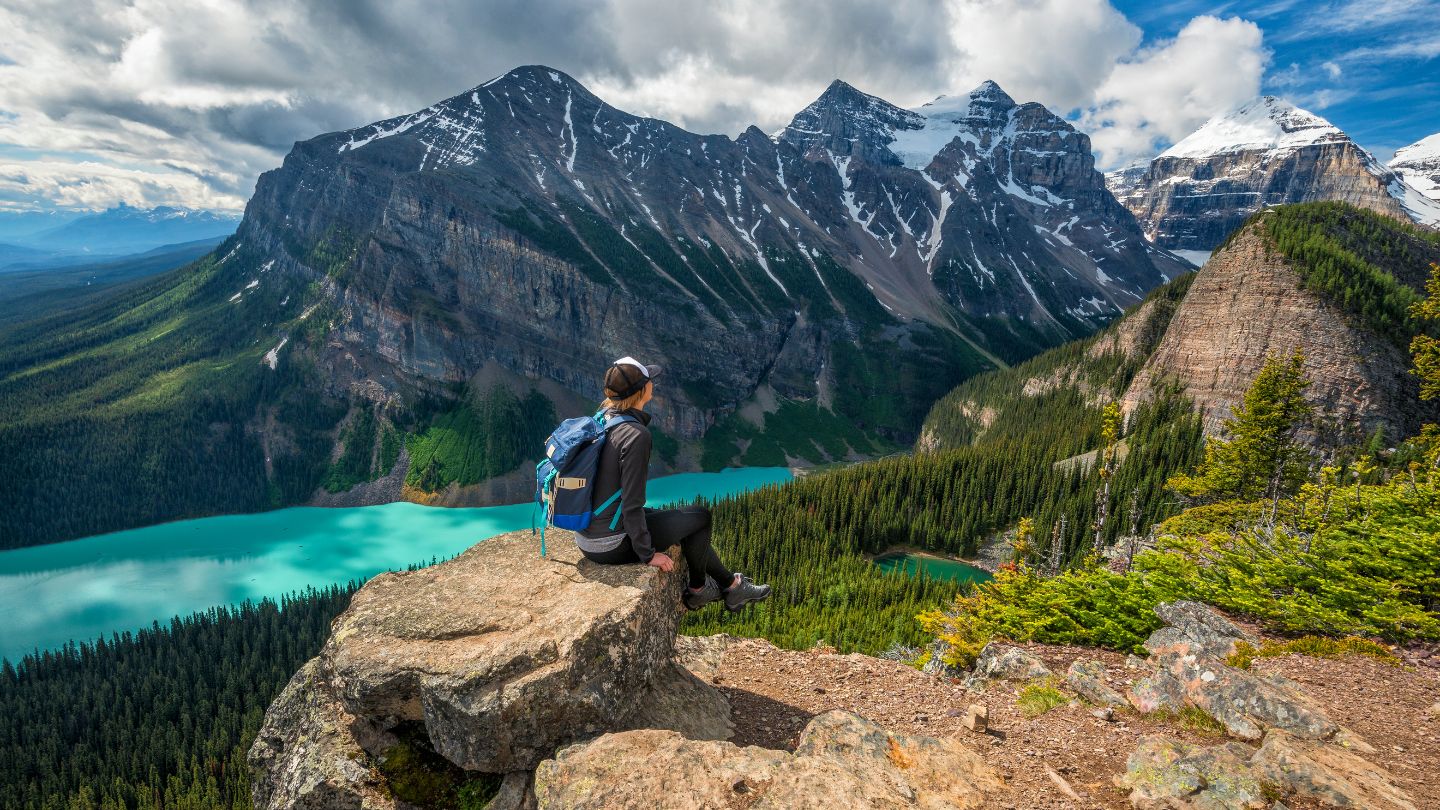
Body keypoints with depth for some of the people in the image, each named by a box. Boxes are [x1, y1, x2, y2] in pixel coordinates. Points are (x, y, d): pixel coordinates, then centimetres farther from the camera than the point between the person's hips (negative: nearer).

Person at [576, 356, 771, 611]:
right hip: (611, 546, -9)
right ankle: (697, 590, 30)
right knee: (701, 516, 8)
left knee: (684, 519, 22)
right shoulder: (636, 434, -25)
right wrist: (648, 554, -12)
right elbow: (632, 504, -23)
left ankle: (731, 585, 34)